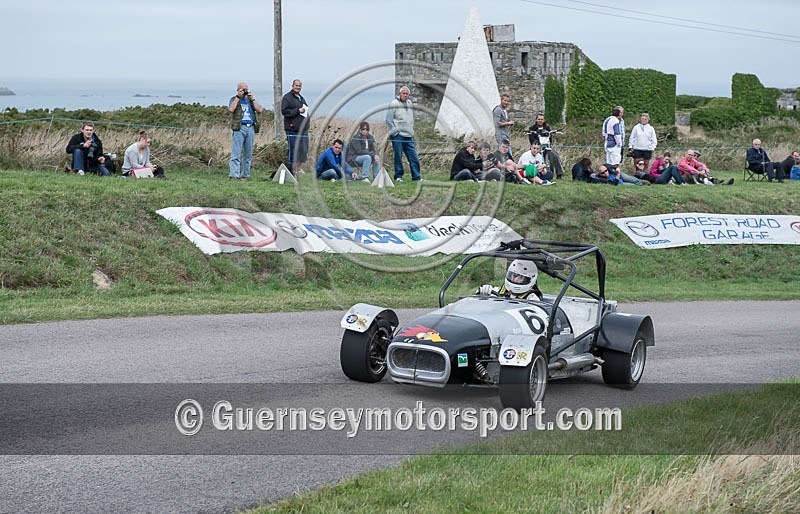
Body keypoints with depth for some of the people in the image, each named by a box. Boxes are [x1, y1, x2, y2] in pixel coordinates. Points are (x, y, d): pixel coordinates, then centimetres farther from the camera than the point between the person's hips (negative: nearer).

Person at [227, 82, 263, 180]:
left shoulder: (250, 100, 20)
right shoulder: (233, 99, 8)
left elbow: (260, 110, 7)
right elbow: (231, 109, -13)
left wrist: (252, 99, 1)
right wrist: (238, 97, -8)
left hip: (251, 128, 5)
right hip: (239, 128, -5)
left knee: (248, 154, 6)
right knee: (236, 153, -10)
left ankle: (245, 174, 12)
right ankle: (234, 175, -14)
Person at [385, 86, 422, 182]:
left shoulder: (410, 103, 15)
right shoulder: (394, 104, -5)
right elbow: (388, 120, -6)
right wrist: (395, 130, -9)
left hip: (409, 135, 6)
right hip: (397, 135, -6)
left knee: (413, 156, 1)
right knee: (398, 156, -2)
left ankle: (416, 176, 4)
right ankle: (398, 176, 7)